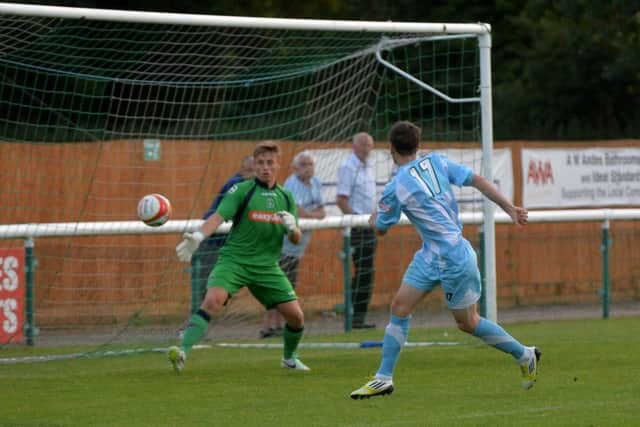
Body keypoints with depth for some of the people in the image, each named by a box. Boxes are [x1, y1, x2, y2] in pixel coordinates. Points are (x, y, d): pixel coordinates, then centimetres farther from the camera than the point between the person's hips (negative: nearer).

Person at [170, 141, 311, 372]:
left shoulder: (286, 197, 10)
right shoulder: (242, 190, -3)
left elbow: (296, 239, 11)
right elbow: (218, 216, -16)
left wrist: (292, 227, -13)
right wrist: (197, 236, -35)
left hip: (267, 266, 4)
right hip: (233, 260, -4)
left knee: (295, 315, -1)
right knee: (213, 300, -29)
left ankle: (289, 358, 27)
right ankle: (183, 351, -34)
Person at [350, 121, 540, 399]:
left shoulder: (395, 189, -16)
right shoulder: (436, 162, 0)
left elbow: (380, 229, 0)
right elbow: (477, 181, -5)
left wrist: (374, 218, 24)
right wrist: (510, 209, -2)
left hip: (454, 259, -8)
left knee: (467, 323, 8)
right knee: (400, 306, 4)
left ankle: (525, 356, 23)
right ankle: (384, 378, 5)